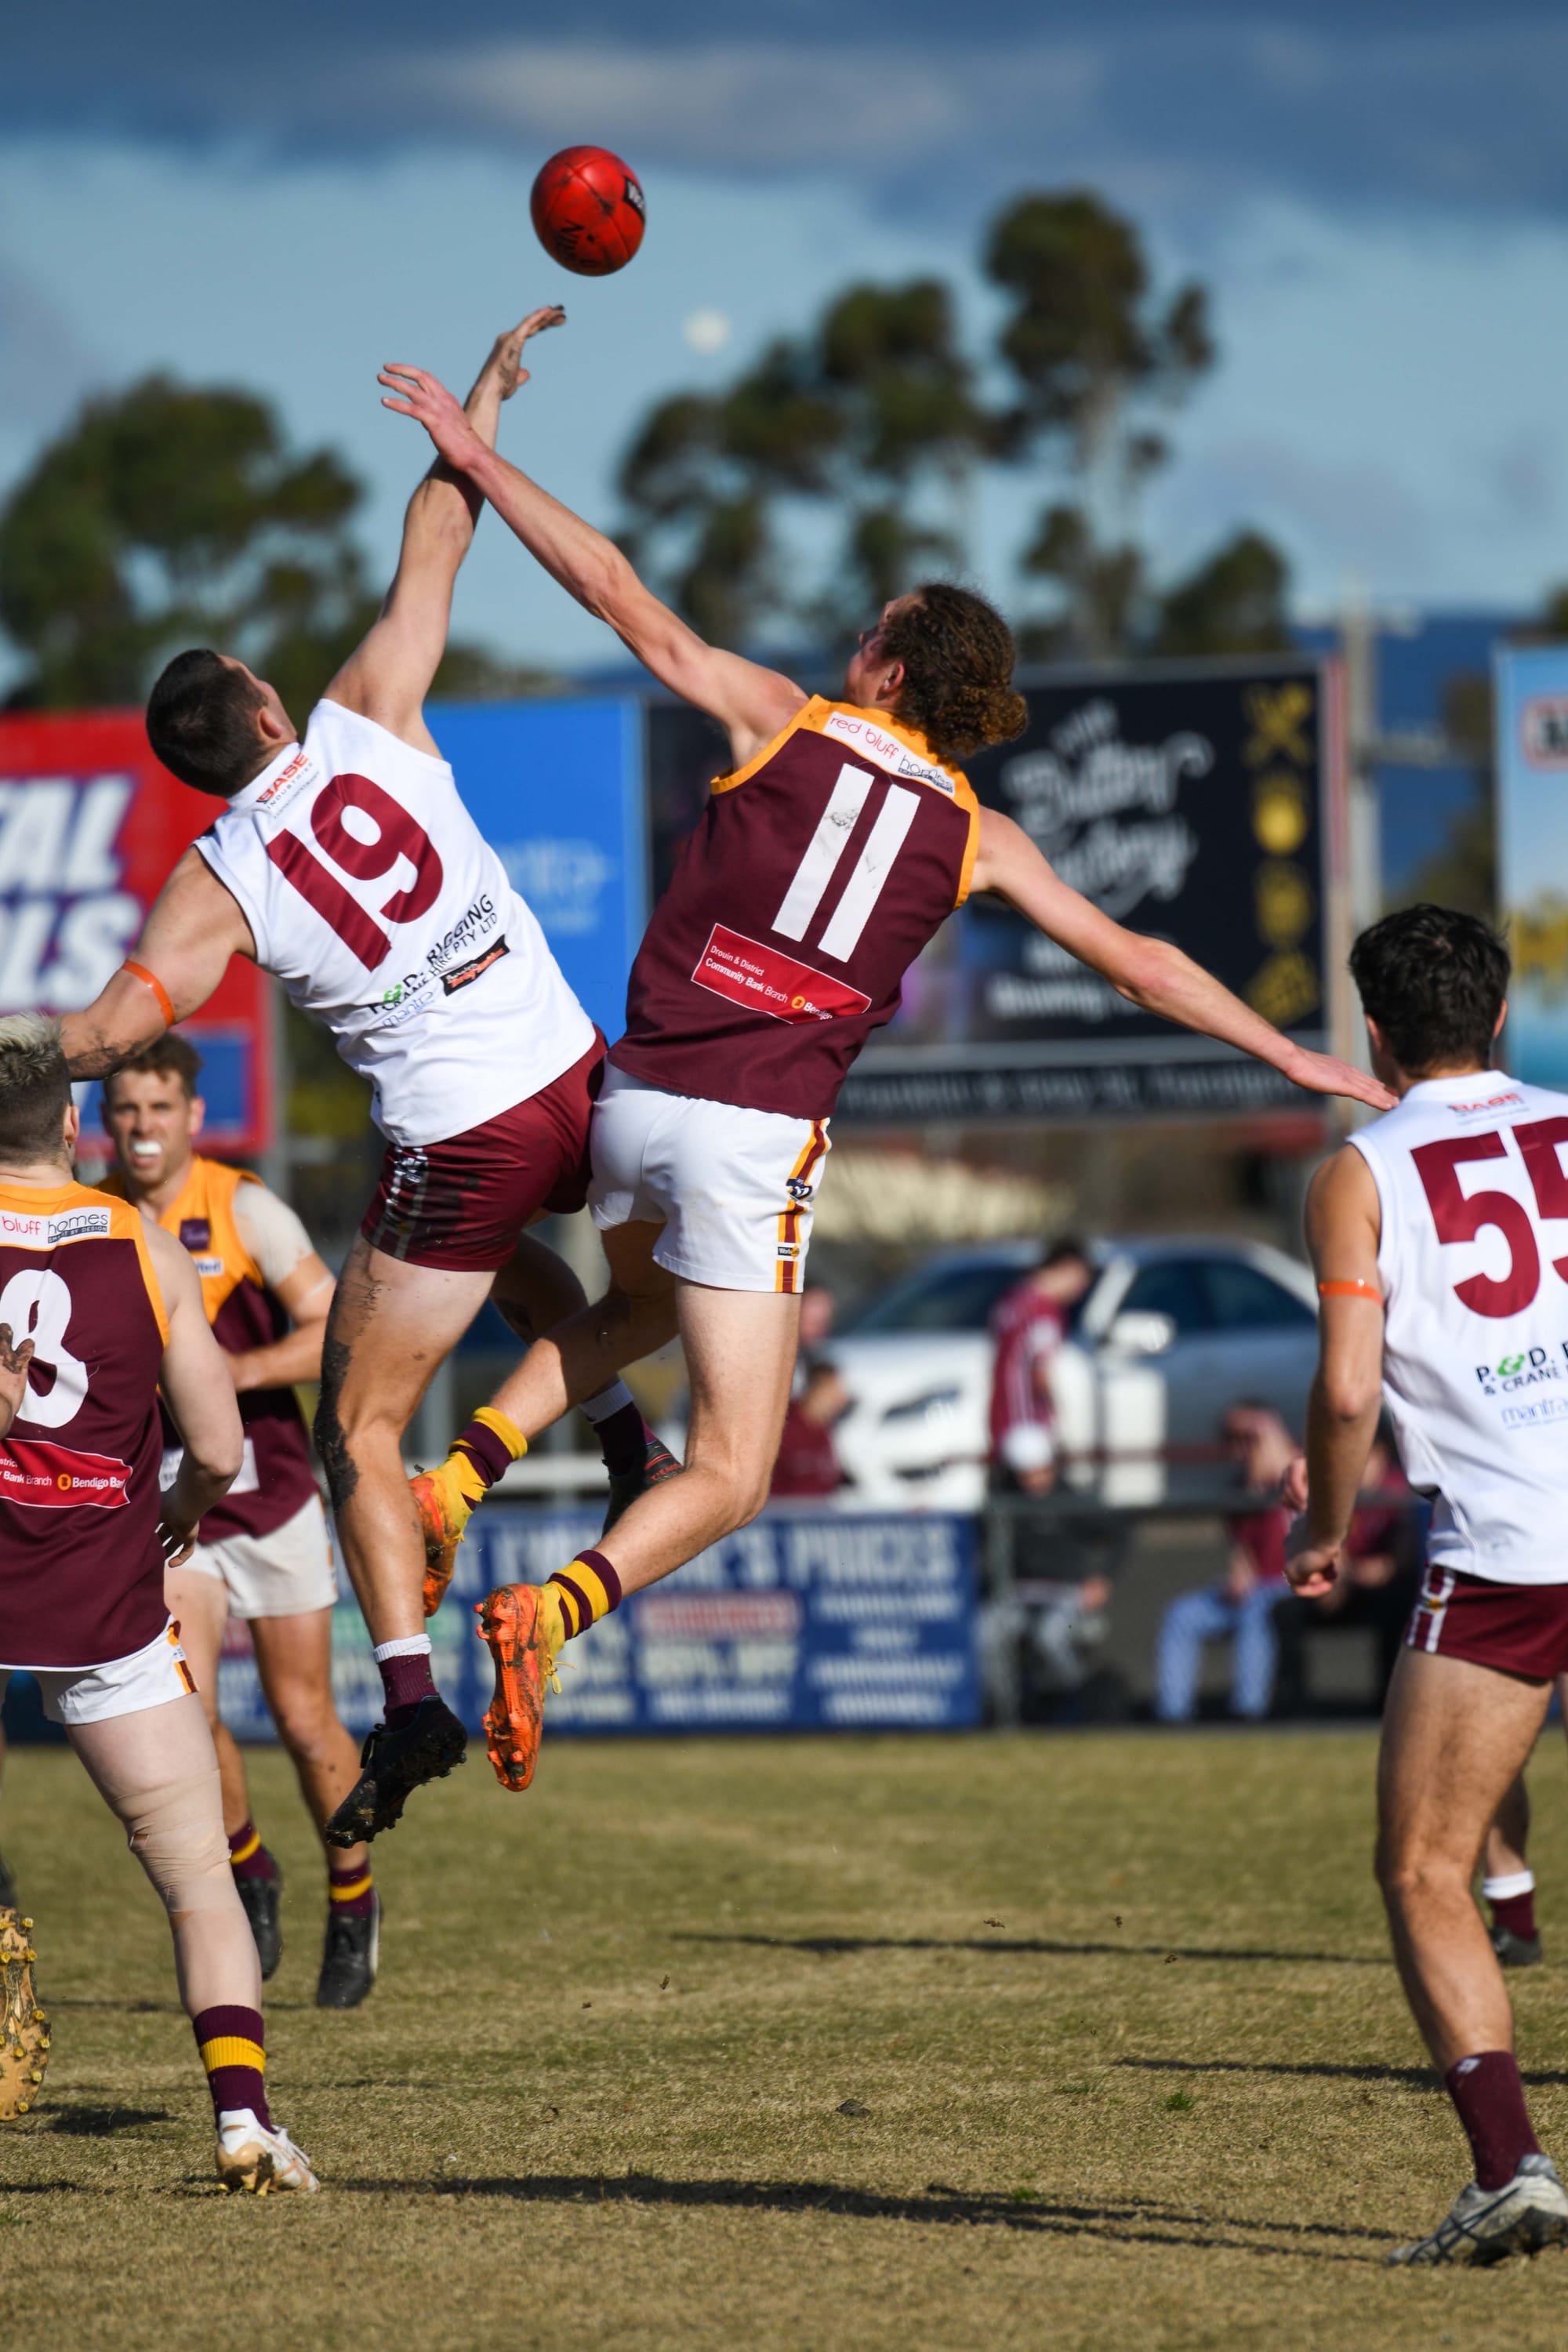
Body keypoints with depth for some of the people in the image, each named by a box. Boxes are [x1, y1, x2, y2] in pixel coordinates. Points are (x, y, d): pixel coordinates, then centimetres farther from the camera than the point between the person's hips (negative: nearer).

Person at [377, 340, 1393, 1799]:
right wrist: (1291, 1057, 21)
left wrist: (477, 460, 5)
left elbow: (618, 594, 0)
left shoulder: (784, 722, 4)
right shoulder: (974, 832, 6)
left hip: (636, 1100, 2)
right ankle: (552, 1611, -25)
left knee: (637, 1306, 35)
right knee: (730, 1473, 1)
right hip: (760, 1134, -2)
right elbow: (1137, 964, 10)